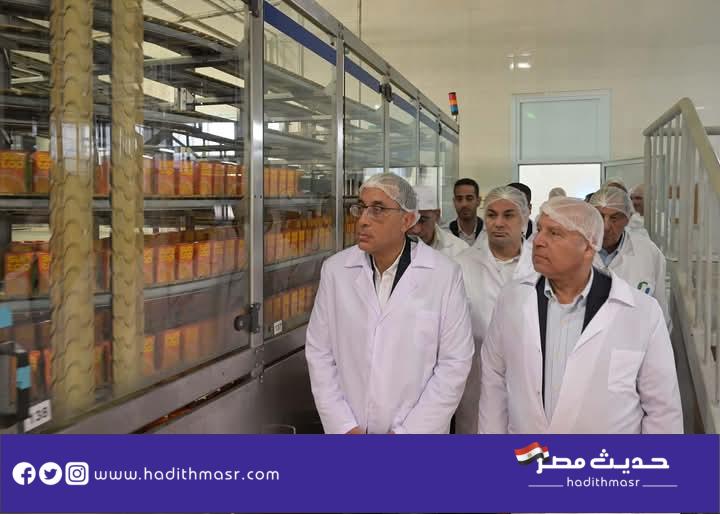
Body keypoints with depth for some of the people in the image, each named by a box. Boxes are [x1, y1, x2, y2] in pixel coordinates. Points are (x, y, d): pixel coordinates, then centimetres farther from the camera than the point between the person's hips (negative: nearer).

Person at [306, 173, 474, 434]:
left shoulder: (445, 274, -12)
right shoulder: (335, 269, -6)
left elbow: (454, 362, -10)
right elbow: (320, 353, -3)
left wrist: (406, 433, -12)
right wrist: (344, 427, -8)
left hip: (419, 431, -1)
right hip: (346, 430, 2)